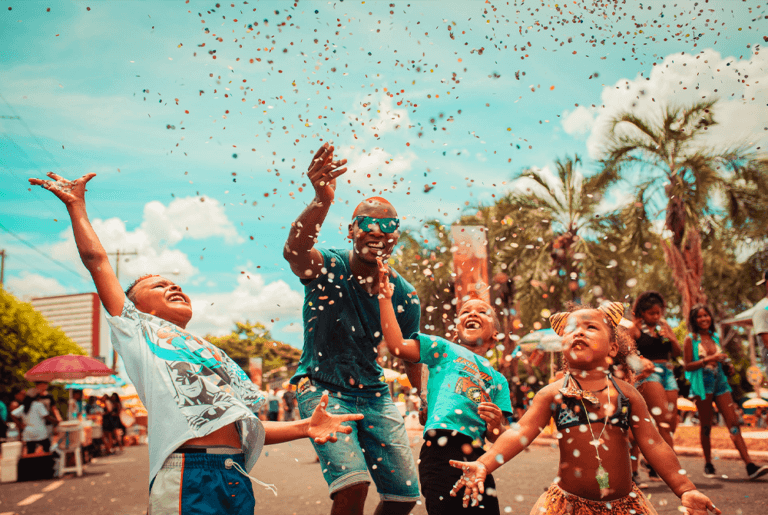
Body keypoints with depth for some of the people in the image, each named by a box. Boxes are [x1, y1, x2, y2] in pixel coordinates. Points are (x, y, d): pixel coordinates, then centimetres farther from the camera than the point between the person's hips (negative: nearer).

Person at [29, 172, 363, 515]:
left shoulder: (214, 353, 27)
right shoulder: (138, 330, 14)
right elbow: (95, 259, 10)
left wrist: (304, 427, 8)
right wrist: (76, 205, 18)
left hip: (238, 480, 6)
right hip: (186, 477, -5)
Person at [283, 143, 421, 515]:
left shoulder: (405, 296, -4)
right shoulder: (328, 267, -16)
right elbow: (294, 251, -42)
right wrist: (323, 200, -59)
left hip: (375, 395, 5)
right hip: (323, 389, -5)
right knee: (352, 484, -25)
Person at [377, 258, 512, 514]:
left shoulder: (498, 380, 24)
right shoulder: (444, 349, 15)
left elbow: (497, 438, 18)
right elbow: (396, 344, 1)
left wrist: (496, 424, -6)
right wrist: (385, 296, 1)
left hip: (476, 459, 5)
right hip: (442, 451, -4)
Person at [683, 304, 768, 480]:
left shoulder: (715, 338, 14)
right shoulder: (690, 340, -1)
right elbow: (688, 366, -7)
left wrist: (727, 367, 3)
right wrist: (709, 359, -17)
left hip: (720, 381, 4)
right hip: (702, 384, -4)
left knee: (734, 423, -5)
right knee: (705, 426, 4)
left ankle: (750, 466, -10)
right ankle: (708, 464, 17)